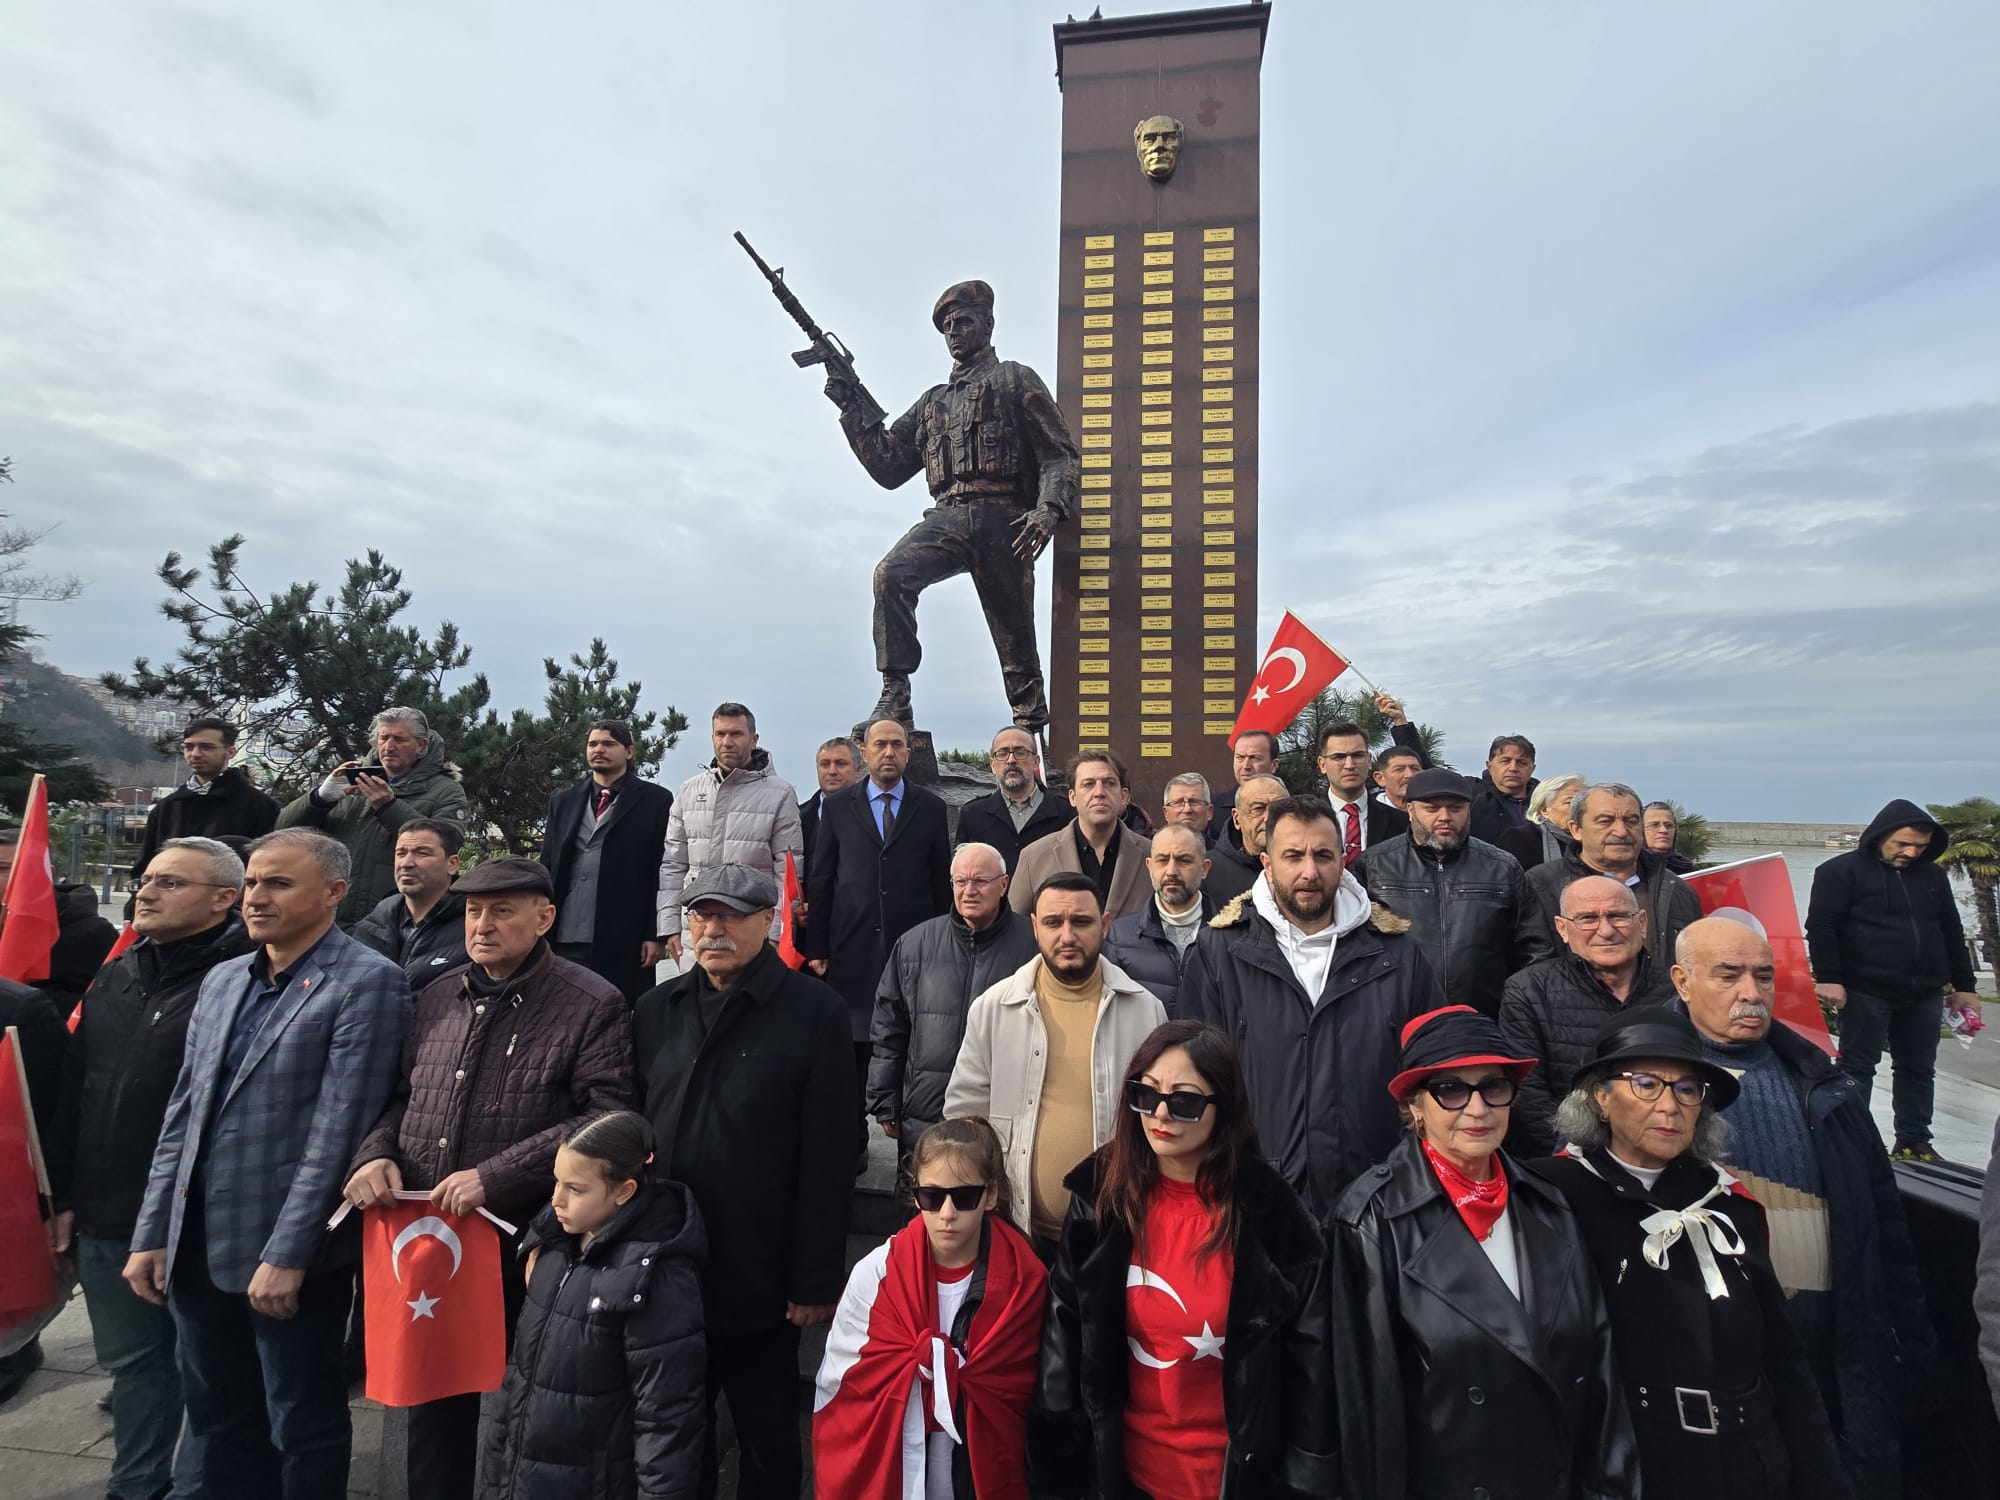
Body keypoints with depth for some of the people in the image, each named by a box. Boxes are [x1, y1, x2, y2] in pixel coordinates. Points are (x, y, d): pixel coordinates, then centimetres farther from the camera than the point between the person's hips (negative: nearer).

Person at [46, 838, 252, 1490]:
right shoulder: (116, 977, 10)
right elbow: (73, 1091, 16)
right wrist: (65, 1196, 14)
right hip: (107, 1218, 8)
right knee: (132, 1362, 22)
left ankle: (195, 1486, 28)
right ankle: (135, 1484, 40)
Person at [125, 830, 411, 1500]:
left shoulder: (368, 983, -14)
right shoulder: (222, 979, 10)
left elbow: (337, 1130, -17)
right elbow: (183, 1114, 12)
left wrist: (287, 1255, -17)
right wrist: (151, 1234, 9)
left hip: (288, 1252, -7)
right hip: (197, 1245, 7)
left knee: (302, 1430, 9)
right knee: (218, 1420, 21)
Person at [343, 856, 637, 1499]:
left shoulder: (593, 1005, -12)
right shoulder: (438, 997, 9)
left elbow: (608, 1119, -20)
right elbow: (401, 1098, 19)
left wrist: (493, 1177, -22)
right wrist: (376, 1154, -2)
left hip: (522, 1253, -5)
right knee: (433, 1409, 21)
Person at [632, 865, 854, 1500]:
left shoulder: (815, 1012, -12)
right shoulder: (657, 1009, 5)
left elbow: (827, 1159, -12)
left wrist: (816, 1281, -12)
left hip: (760, 1279, -4)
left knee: (769, 1448, 15)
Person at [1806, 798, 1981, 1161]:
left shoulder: (1932, 875, 12)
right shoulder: (1841, 871, -7)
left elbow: (1952, 934, 19)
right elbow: (1820, 927, -11)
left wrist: (1963, 986, 16)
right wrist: (1828, 978, -17)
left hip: (1924, 995, 6)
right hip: (1866, 992, -6)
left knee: (1919, 1070, 13)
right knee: (1857, 1069, 0)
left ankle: (1914, 1142, 24)